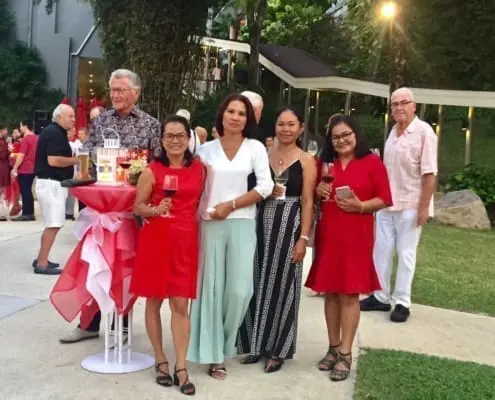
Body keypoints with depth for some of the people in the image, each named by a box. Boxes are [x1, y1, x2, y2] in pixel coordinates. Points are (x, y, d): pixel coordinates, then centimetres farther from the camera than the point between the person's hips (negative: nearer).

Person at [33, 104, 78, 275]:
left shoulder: (54, 132, 16)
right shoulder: (55, 133, -15)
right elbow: (53, 160, -25)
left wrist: (72, 160, 11)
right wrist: (76, 160, -13)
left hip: (52, 183, 11)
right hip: (51, 184, -11)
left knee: (51, 225, 16)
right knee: (54, 225, -9)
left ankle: (41, 259, 22)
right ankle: (42, 264, -5)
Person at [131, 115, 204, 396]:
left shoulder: (199, 168, 5)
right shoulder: (152, 170, -3)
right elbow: (138, 207, -1)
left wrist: (197, 221, 6)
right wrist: (156, 210, -18)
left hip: (186, 241, 1)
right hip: (156, 239, -1)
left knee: (181, 305, 0)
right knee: (154, 301, 8)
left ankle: (181, 368, 7)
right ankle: (160, 361, 23)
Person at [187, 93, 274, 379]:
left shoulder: (255, 148, 4)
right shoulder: (207, 149, 9)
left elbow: (266, 186, -5)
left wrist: (231, 205, -10)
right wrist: (195, 217, -5)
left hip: (242, 223, -1)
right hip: (210, 224, 1)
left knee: (239, 289, -4)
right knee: (212, 286, 2)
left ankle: (223, 344, 19)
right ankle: (214, 353, 13)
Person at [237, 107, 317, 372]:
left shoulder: (306, 161, -2)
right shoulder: (263, 155, 8)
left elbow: (307, 202, -6)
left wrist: (303, 238, -11)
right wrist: (266, 192, -3)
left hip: (289, 225, -4)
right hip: (261, 223, 4)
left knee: (281, 286, 3)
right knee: (258, 285, 9)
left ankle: (278, 349, 17)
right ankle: (258, 343, 24)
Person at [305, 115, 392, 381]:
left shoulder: (372, 163, -3)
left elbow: (384, 200, -3)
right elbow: (314, 198, 21)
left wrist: (360, 205, -18)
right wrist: (318, 192, -1)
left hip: (356, 236, -4)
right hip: (328, 235, 5)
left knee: (350, 293, -2)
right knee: (330, 292, 9)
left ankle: (345, 353, 6)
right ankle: (333, 348, 20)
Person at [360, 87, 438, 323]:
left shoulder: (424, 131, -12)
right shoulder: (394, 131, 10)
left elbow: (429, 173, -16)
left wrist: (424, 207, -18)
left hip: (410, 204, -7)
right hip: (386, 202, 7)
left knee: (406, 254, 3)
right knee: (381, 250, 10)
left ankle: (402, 302, 13)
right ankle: (380, 296, 21)